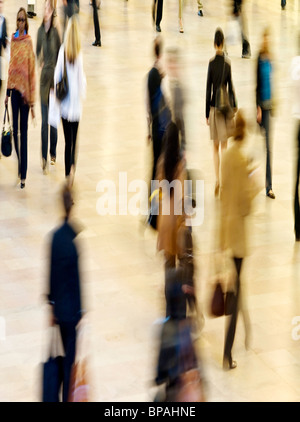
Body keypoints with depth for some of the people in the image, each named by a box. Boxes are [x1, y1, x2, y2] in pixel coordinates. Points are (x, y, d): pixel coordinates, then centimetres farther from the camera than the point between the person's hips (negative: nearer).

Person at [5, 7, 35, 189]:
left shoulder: (29, 41, -7)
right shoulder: (13, 40, 9)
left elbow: (32, 71, -7)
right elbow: (10, 67, 13)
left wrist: (32, 101, -9)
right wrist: (7, 93, 9)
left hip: (25, 89, -5)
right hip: (14, 87, 5)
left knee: (23, 131, -2)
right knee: (15, 129, 7)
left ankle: (23, 175, 1)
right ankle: (17, 169, 19)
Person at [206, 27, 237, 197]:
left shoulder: (211, 63, -7)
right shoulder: (228, 63, -4)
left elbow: (208, 89, -5)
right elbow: (231, 88, -2)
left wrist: (207, 113, 1)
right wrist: (235, 108, 7)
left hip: (214, 108, 0)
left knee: (216, 146, 11)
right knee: (224, 145, 2)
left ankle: (217, 181, 9)